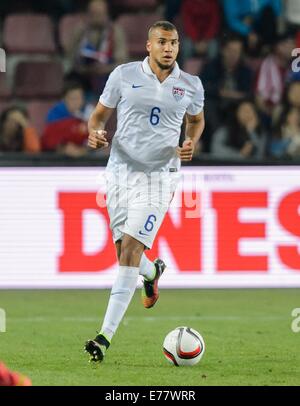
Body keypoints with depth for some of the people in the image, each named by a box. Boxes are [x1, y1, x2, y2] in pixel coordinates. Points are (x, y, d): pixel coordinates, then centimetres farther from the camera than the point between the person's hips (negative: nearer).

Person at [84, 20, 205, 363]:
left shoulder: (191, 86, 3)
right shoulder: (124, 75, 0)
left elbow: (196, 120, 21)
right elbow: (100, 113, 9)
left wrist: (191, 143, 0)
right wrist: (94, 133, -13)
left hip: (158, 175, -2)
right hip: (120, 170, 2)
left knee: (131, 248, -15)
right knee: (125, 252, 7)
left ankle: (106, 335, -18)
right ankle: (153, 272, 48)